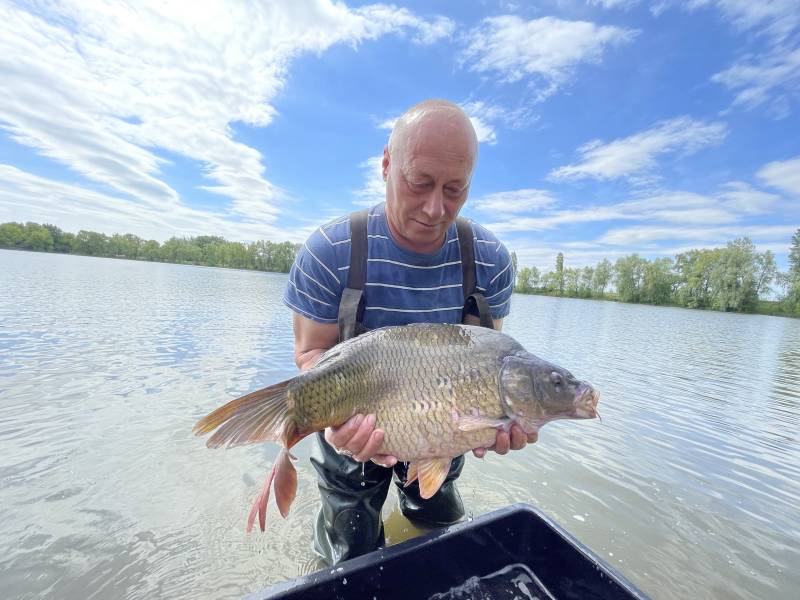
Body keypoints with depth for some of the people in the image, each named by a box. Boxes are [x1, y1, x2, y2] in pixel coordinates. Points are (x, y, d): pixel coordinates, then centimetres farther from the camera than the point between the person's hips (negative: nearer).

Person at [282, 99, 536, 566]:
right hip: (355, 437, -2)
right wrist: (339, 411, -38)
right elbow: (314, 353, -17)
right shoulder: (330, 253, -25)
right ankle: (332, 524, 55)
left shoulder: (492, 260, -17)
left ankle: (415, 499, 65)